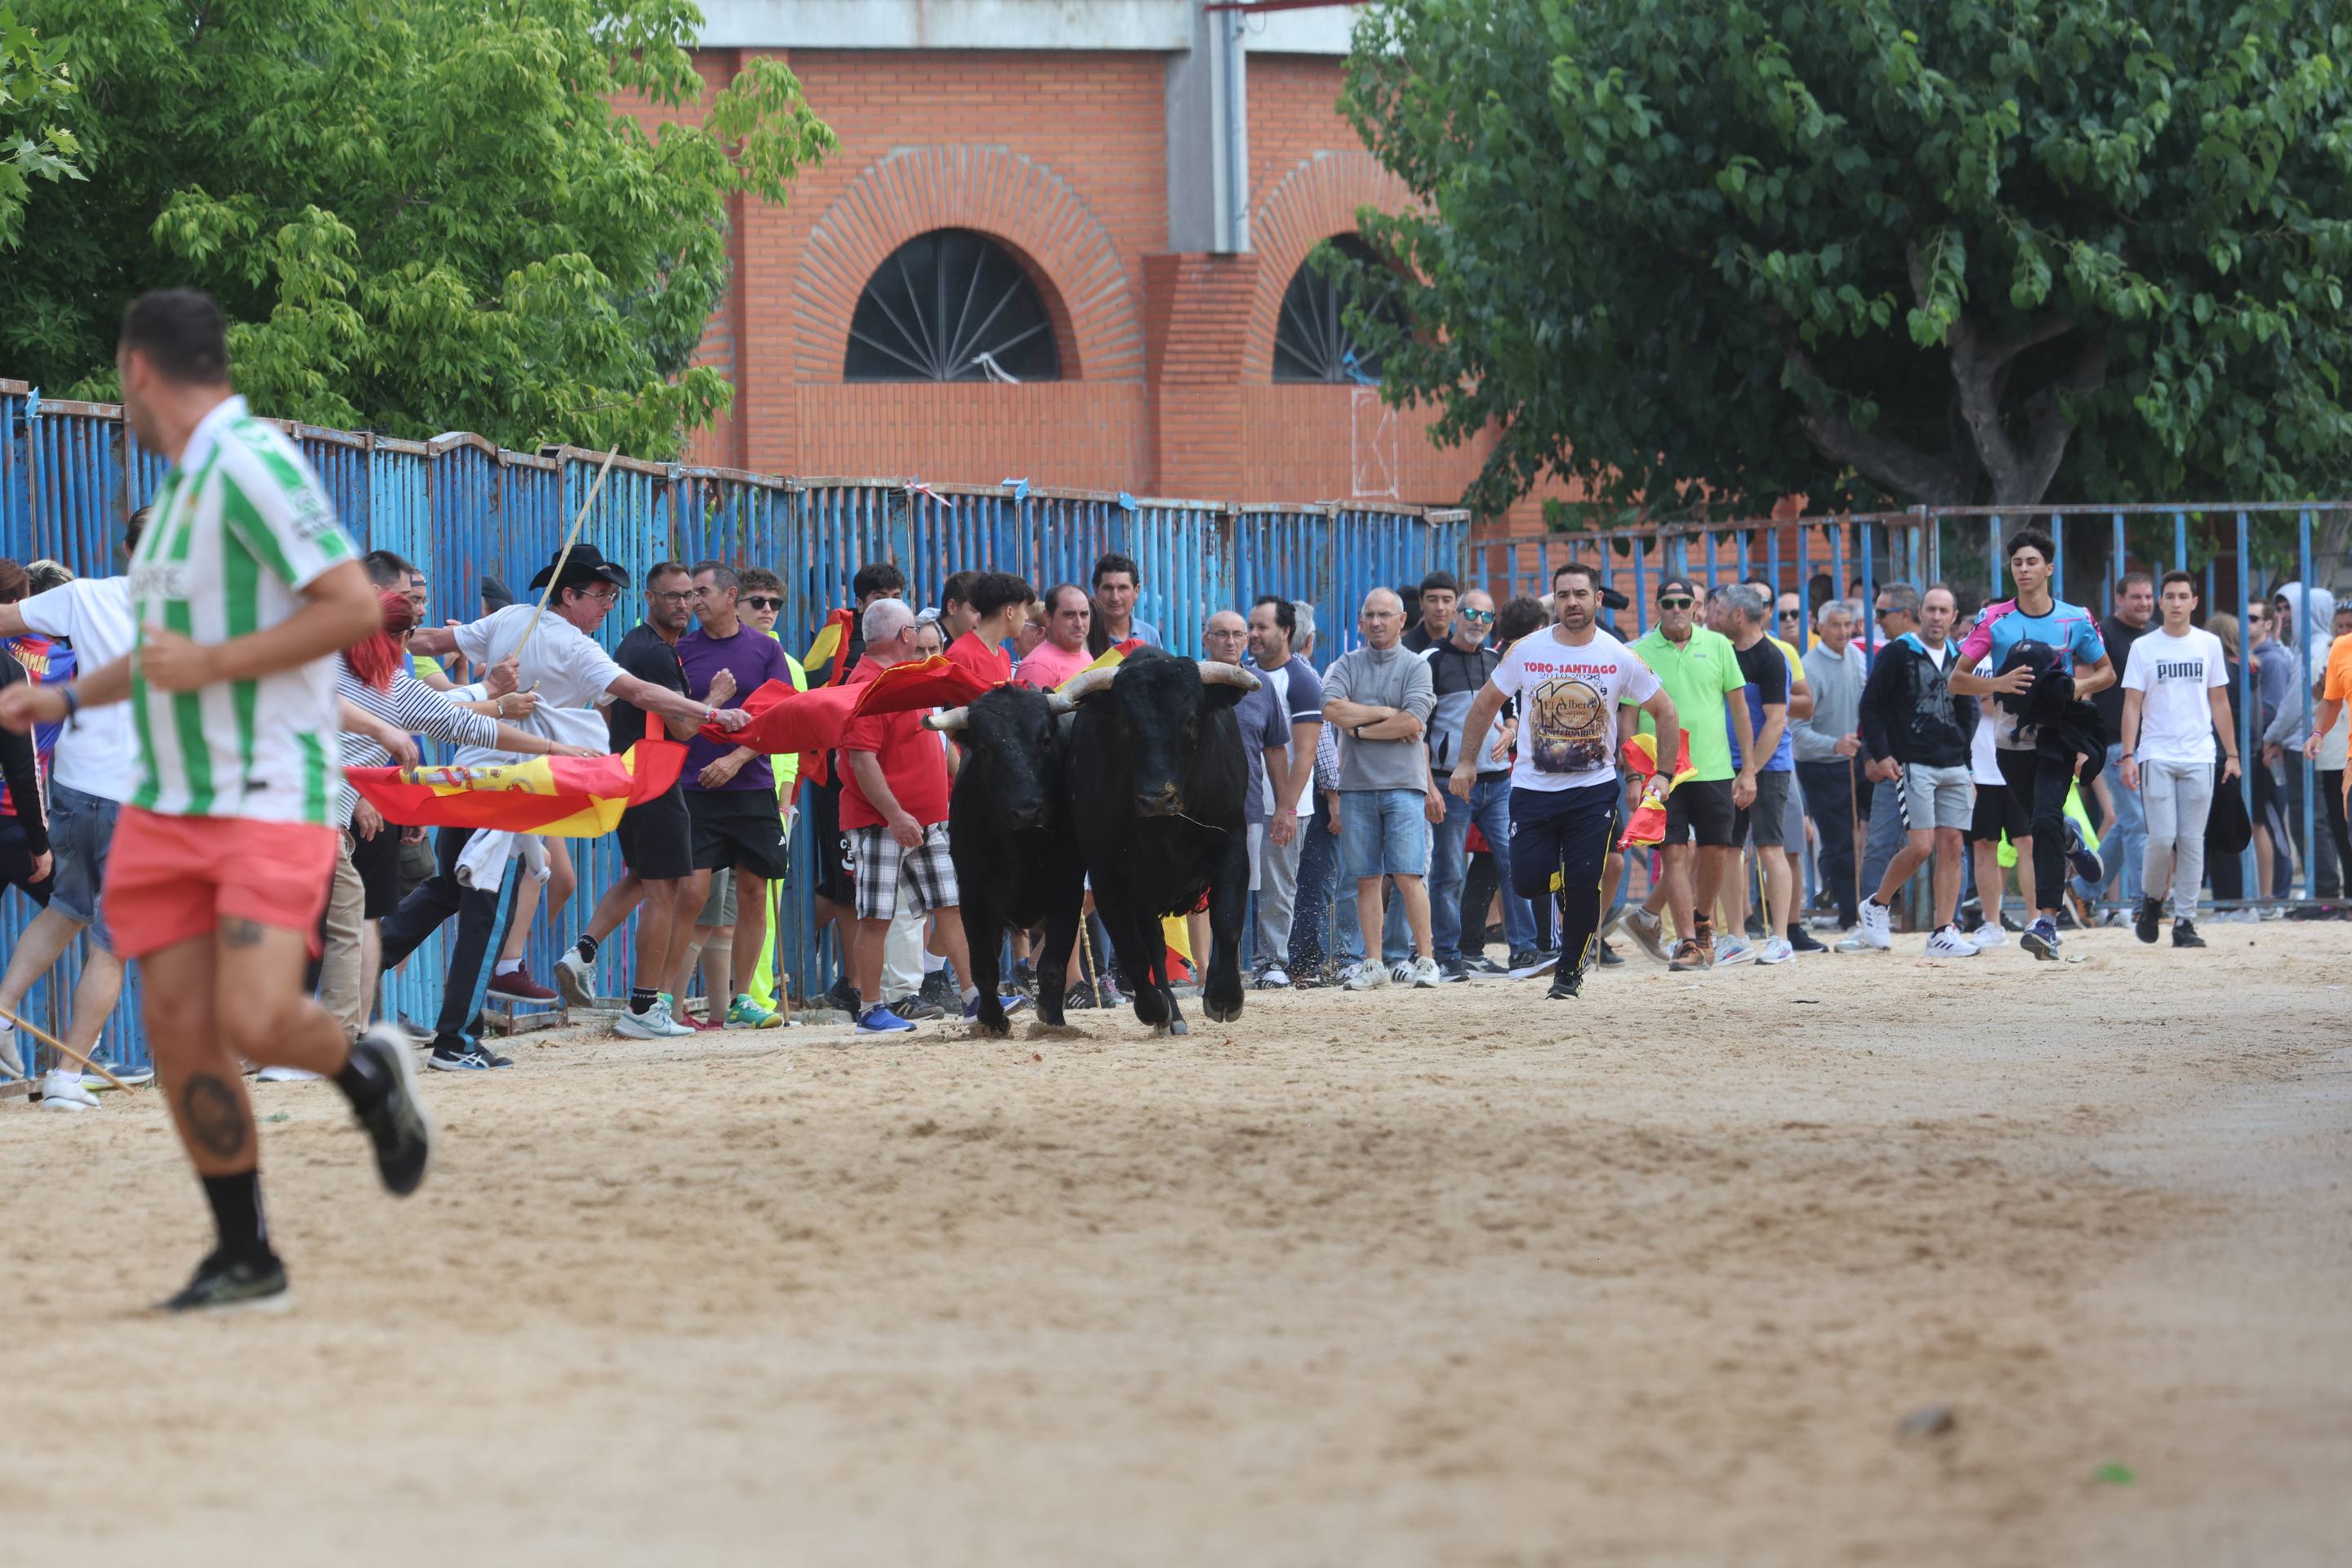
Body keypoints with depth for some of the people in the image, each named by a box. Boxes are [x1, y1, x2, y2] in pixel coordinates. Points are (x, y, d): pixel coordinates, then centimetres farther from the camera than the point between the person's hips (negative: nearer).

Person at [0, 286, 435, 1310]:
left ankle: (366, 1072, 12)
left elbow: (354, 606, -21)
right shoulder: (182, 484, 16)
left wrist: (210, 664, -20)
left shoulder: (251, 464, -13)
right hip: (165, 804, 8)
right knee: (179, 1032, 1)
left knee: (255, 1021, -20)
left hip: (270, 798, -8)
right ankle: (244, 1257, 9)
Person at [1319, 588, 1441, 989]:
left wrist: (1360, 729, -5)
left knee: (1408, 877, -8)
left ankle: (1425, 960, -3)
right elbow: (1332, 709, -7)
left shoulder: (1415, 667, 4)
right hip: (1356, 785, 3)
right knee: (1367, 878, 4)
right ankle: (1372, 963, 9)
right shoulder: (1346, 666, 11)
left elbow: (1412, 723, -10)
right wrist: (1386, 713, -9)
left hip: (1404, 783, -3)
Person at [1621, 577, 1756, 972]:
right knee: (1676, 854, -6)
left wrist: (1748, 770, 4)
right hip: (1661, 772, -2)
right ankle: (1688, 944, -3)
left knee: (1714, 853, 4)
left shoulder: (1717, 646, 6)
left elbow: (1739, 708, 9)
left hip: (1714, 771, 2)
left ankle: (1702, 923, 28)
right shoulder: (1639, 654, 1)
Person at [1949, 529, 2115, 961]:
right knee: (2040, 822, 10)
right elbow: (1957, 680, 1)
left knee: (2047, 818, -19)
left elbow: (2107, 673, 13)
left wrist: (2079, 686, -9)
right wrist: (1999, 684, -18)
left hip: (2058, 737, -3)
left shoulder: (2075, 621, 1)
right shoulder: (1994, 620, 1)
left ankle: (2047, 920, -24)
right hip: (2012, 740, 3)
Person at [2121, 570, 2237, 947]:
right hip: (2156, 756, -2)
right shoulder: (2143, 647, 3)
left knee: (2192, 841, -1)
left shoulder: (2209, 644, 9)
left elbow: (2219, 703, 13)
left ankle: (2185, 920, 3)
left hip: (2199, 757, 2)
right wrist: (2127, 756, -9)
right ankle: (2150, 899, 16)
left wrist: (2231, 753, 8)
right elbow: (2132, 704, 0)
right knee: (2162, 838, -9)